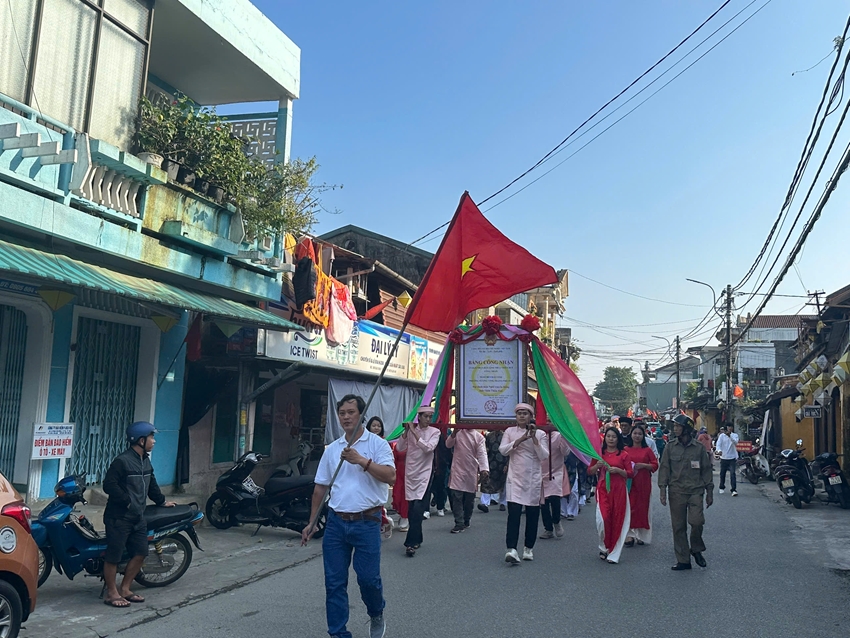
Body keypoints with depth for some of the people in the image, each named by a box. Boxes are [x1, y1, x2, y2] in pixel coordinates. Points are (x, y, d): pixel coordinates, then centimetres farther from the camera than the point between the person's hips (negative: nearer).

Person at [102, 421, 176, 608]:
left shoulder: (145, 461, 12)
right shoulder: (122, 461, -16)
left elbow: (151, 484, 26)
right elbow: (109, 485, -21)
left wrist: (161, 501, 33)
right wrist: (127, 501, -19)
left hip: (138, 517, 9)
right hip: (119, 517, -9)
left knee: (140, 553, 9)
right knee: (114, 555, 0)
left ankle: (124, 589, 22)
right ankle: (112, 593, 13)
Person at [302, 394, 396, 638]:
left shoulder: (377, 444, -3)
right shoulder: (332, 449, 11)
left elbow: (390, 476, -16)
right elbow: (320, 487, 15)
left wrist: (362, 461, -22)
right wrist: (311, 522, 14)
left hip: (366, 522, -4)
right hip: (336, 522, 4)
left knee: (368, 578, 0)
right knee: (334, 582, 6)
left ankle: (376, 614, 31)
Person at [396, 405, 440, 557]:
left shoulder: (435, 432, -2)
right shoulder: (411, 430, 4)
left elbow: (428, 448, -18)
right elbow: (399, 448, 0)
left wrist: (414, 432, -17)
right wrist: (406, 431, -10)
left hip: (424, 473, -3)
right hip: (410, 473, 3)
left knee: (417, 509, -13)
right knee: (411, 509, 9)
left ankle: (411, 543, -11)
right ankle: (417, 539, 23)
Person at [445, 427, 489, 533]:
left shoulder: (479, 436, -1)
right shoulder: (458, 433, 3)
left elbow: (482, 454, -9)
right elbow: (448, 445, -6)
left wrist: (484, 469, -23)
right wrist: (454, 433, -23)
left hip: (472, 471, 1)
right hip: (458, 469, 0)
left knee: (469, 499, 10)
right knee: (456, 497, -7)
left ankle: (466, 521, 28)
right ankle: (459, 523, -5)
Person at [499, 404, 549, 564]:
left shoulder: (540, 434, 5)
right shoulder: (510, 432, 6)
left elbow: (544, 456, -4)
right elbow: (502, 450, -7)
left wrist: (534, 438, -13)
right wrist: (520, 439, -15)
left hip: (533, 479, 1)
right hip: (515, 478, -1)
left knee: (532, 514, 6)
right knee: (514, 512, -13)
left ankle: (528, 548, 20)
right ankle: (511, 549, -18)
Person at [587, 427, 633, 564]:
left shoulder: (624, 454, 3)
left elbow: (630, 473, 3)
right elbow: (589, 471, 12)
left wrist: (618, 470, -13)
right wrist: (597, 465, -7)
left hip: (619, 490, 0)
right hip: (603, 489, 1)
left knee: (617, 520, 0)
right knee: (602, 518, -11)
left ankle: (613, 554, 12)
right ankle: (604, 547, 13)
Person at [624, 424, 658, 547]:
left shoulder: (647, 450, 4)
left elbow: (655, 465, 2)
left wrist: (643, 465, -12)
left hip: (643, 483, 0)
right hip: (629, 482, 0)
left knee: (642, 507, 3)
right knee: (630, 506, -5)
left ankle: (642, 535, 15)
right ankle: (630, 534, -1)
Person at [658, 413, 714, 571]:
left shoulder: (699, 448, 1)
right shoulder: (670, 447, 3)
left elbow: (706, 470, 7)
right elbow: (664, 468, 4)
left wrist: (709, 492, 7)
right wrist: (663, 490, -3)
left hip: (695, 491, -1)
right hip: (676, 492, 1)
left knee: (697, 521, -16)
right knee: (678, 526, 4)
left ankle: (696, 549, 12)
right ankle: (683, 560, 15)